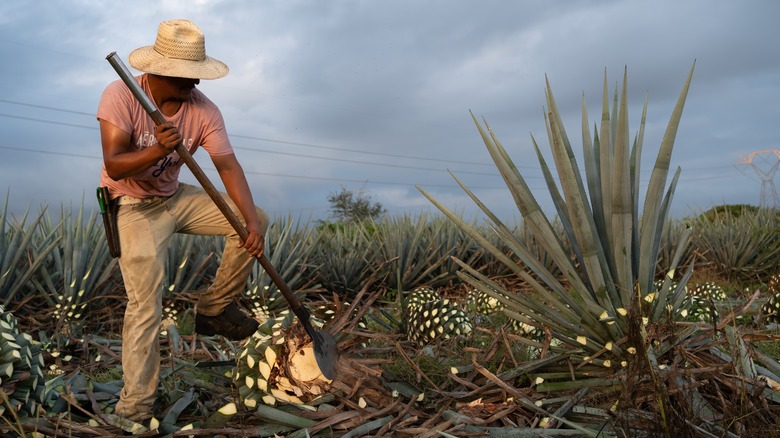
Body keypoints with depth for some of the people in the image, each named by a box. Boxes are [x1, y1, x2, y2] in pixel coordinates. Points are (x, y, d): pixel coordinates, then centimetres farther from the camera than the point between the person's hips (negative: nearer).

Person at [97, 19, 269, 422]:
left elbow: (228, 165, -18)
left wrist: (252, 220, -31)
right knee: (145, 306, -16)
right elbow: (114, 166, -28)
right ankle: (134, 409, -2)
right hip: (134, 208, -5)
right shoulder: (120, 96, -21)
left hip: (177, 197, 5)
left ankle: (213, 308, 9)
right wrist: (156, 150, -48)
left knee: (255, 219, -6)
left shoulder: (203, 110, -11)